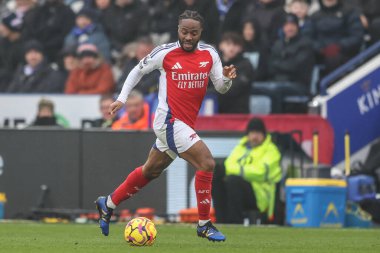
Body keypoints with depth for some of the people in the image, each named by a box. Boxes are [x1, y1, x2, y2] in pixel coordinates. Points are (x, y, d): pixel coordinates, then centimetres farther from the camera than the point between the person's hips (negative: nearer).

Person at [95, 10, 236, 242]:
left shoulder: (209, 54, 3)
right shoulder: (165, 53, -9)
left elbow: (221, 88, 5)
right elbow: (138, 70, 7)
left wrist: (227, 78, -16)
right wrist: (122, 98, 3)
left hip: (185, 124, 7)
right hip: (170, 121, -7)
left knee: (151, 171, 20)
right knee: (207, 163, -18)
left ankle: (108, 204, 37)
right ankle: (204, 224, -10)